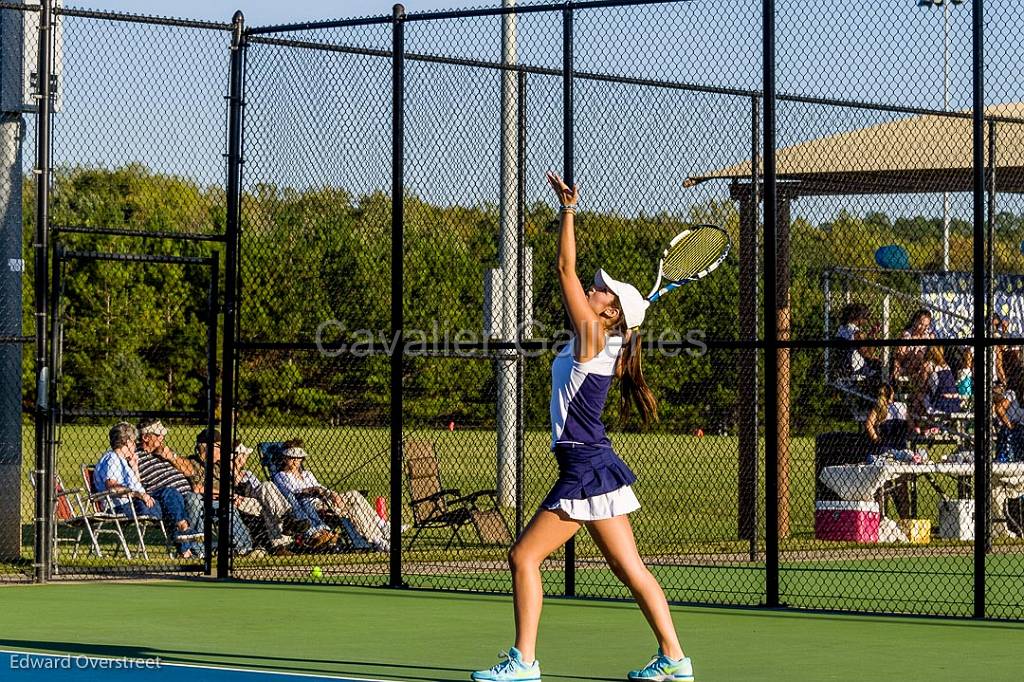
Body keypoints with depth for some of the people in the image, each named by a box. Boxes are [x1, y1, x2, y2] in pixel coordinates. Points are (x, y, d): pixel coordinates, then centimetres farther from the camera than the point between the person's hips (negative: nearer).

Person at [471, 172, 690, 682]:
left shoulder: (593, 335, -11)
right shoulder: (598, 344, 11)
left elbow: (565, 271, -14)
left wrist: (569, 212, -13)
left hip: (586, 469, -10)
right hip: (595, 468, 10)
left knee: (524, 556, -6)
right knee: (630, 568, 10)